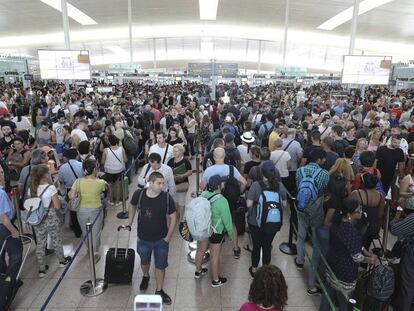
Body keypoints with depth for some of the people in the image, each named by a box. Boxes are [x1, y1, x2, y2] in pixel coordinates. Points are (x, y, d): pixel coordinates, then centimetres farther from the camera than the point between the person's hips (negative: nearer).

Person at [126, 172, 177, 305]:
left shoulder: (167, 198, -21)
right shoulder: (139, 194, -18)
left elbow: (173, 218, -12)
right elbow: (132, 205, 6)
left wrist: (168, 237, -10)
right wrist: (130, 222, 7)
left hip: (161, 240, -1)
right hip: (143, 239, 2)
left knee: (160, 266, 13)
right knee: (144, 262, 26)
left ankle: (159, 290, 36)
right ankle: (145, 276, 58)